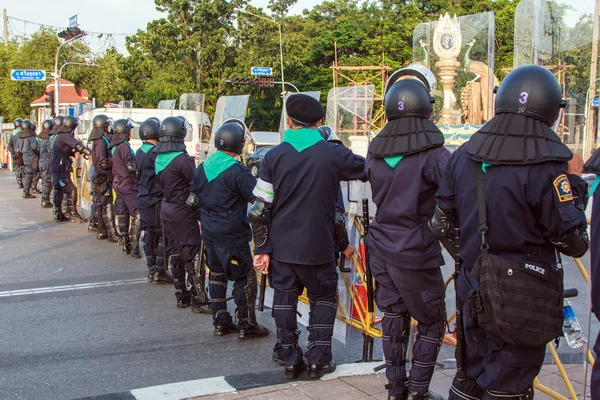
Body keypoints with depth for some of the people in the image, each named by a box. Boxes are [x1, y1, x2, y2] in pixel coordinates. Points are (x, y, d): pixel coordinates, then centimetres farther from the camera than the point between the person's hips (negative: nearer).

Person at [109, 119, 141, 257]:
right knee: (137, 215, -6)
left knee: (121, 215, 12)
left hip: (118, 184, 9)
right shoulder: (124, 146, -18)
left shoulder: (114, 146, 10)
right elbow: (132, 165, -22)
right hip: (129, 186, -9)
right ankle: (134, 247, -8)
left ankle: (126, 244, 19)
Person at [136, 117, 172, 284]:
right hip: (157, 200, -8)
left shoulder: (139, 152, 9)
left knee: (149, 233, 13)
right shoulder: (156, 153, -18)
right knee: (163, 235, -1)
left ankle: (152, 270, 20)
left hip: (143, 199, 8)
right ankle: (159, 272, 0)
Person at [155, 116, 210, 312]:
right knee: (193, 255, -3)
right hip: (183, 211, -9)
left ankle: (181, 295, 23)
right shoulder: (181, 159, -21)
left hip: (166, 209, 9)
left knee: (174, 253, 15)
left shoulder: (159, 159, 6)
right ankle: (199, 299, -1)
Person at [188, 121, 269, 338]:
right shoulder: (237, 170, -19)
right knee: (245, 278, 2)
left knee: (216, 274, 16)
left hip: (209, 231, 8)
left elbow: (193, 200, 14)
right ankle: (246, 325, 6)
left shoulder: (203, 167, 5)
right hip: (232, 235, -8)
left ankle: (220, 322, 22)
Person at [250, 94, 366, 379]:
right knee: (323, 299, 15)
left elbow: (260, 208, -3)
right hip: (317, 247, -1)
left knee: (284, 300, 13)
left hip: (281, 247, 2)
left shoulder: (275, 156, -2)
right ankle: (318, 359, 12)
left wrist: (262, 248, 2)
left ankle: (291, 360, 17)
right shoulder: (334, 154, -7)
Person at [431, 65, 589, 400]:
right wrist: (575, 183, -1)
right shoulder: (547, 165, -19)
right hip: (524, 299, -6)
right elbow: (574, 242, -13)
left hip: (475, 291, 6)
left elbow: (442, 222, 8)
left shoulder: (465, 155, 0)